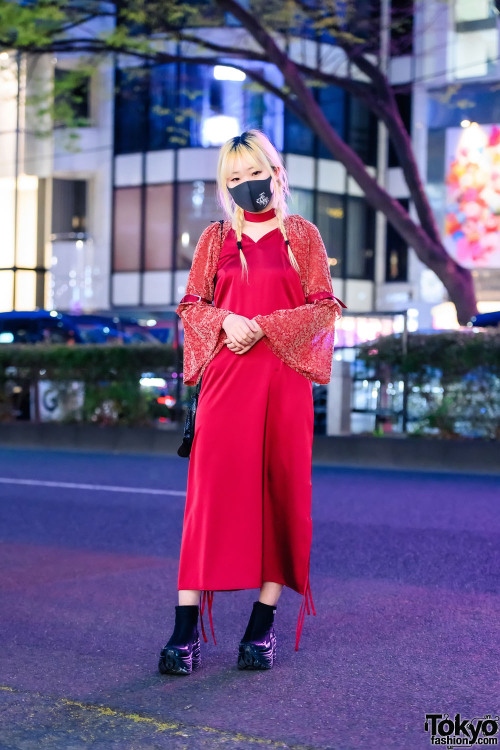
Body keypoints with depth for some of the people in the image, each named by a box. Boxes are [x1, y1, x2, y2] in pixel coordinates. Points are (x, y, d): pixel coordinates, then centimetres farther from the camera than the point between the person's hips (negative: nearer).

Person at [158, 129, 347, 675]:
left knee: (281, 494, 0)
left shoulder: (301, 235, 9)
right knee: (210, 493, -7)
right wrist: (227, 321, -9)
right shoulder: (216, 238, 13)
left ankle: (262, 628, 8)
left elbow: (326, 306, 3)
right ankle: (185, 632, -5)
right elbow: (190, 305, 12)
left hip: (285, 379, 0)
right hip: (226, 379, 0)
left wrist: (265, 326, -10)